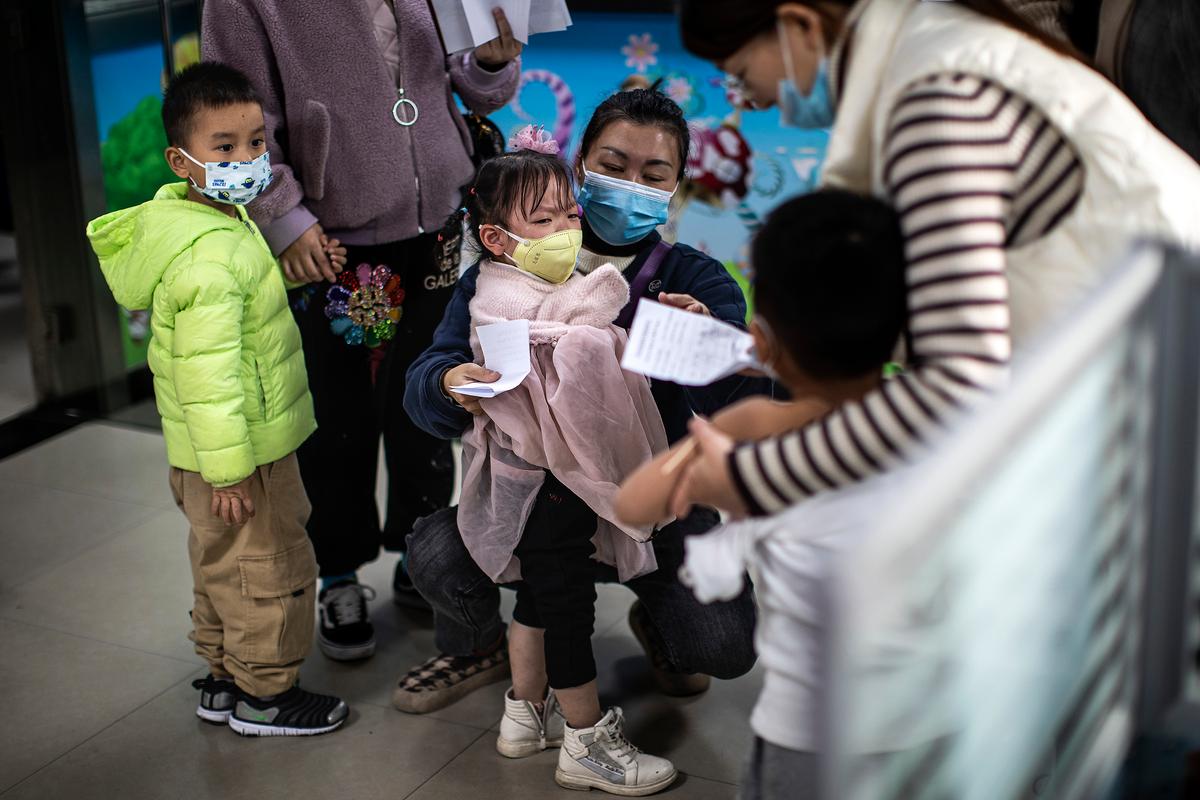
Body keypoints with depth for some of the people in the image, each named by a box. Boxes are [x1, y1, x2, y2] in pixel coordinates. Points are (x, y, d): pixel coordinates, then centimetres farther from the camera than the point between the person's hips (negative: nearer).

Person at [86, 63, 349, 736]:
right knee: (272, 567, 5)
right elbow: (209, 371, -29)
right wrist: (228, 467, -27)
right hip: (241, 451, -10)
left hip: (217, 448, 10)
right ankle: (264, 694, 22)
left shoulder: (225, 218, 5)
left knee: (222, 564, 22)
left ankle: (225, 679, 38)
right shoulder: (211, 255, -27)